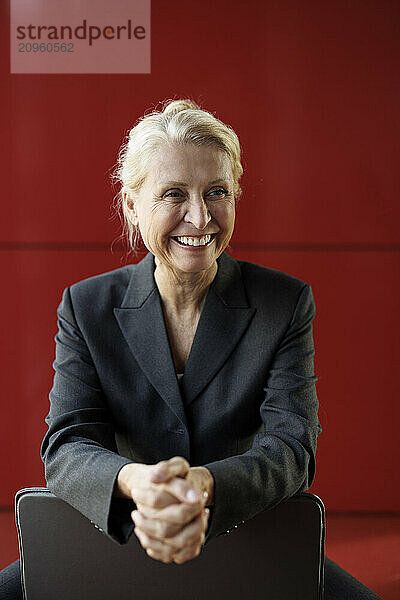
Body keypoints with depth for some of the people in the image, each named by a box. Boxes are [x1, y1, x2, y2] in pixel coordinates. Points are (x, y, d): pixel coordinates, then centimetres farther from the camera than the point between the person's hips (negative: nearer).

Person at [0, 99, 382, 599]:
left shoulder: (287, 304, -7)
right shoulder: (86, 307, -4)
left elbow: (291, 446, -17)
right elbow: (66, 449, -15)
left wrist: (202, 484, -40)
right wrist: (134, 480, -40)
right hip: (119, 544, 1)